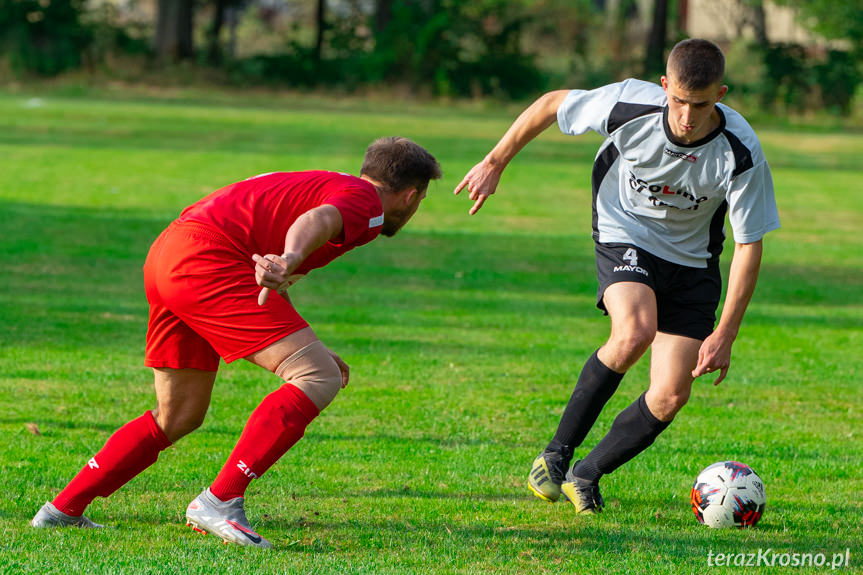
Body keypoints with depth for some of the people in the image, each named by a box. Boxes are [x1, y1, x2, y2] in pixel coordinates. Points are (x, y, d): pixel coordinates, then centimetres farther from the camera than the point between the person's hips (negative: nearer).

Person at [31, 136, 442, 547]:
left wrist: (306, 349, 45)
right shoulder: (365, 201, 0)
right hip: (206, 261, -10)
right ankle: (219, 501, -16)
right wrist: (289, 262, -44)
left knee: (179, 417, 22)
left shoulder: (328, 185, 30)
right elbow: (315, 220, -25)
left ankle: (63, 509, 27)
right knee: (319, 380, -13)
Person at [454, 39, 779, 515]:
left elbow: (748, 244, -16)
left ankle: (586, 475, 14)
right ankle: (557, 453, -17)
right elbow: (552, 104, -6)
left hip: (691, 262, 2)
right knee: (634, 333, -33)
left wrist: (725, 335, -19)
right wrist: (494, 164, 0)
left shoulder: (741, 155, -25)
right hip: (624, 238, -2)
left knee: (670, 397, -10)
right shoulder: (632, 106, -25)